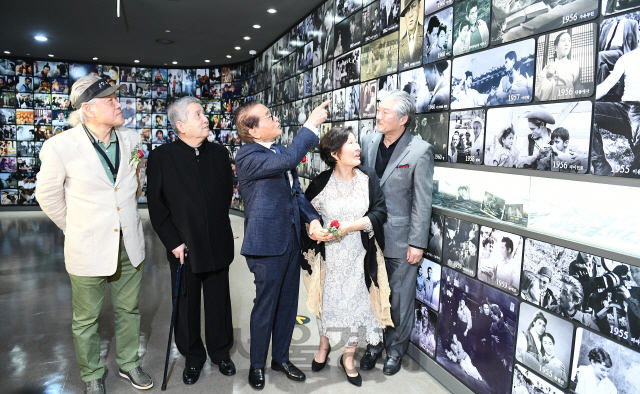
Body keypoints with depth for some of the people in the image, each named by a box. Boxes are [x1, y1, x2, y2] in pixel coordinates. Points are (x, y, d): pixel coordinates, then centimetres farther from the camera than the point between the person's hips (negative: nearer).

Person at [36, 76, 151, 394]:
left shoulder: (131, 139, -3)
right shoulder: (60, 147, -16)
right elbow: (48, 196, -1)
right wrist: (77, 228, 6)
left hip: (129, 245, 4)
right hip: (88, 249, -3)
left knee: (128, 310, 20)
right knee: (86, 320, 14)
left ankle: (129, 364, 41)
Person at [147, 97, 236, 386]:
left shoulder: (219, 154, 3)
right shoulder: (160, 158, -6)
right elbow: (156, 206, -5)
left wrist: (219, 230, 7)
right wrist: (173, 242, -9)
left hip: (218, 245, 2)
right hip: (184, 248, -2)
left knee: (219, 302, 14)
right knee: (186, 305, 13)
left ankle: (220, 352, 36)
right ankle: (193, 357, 34)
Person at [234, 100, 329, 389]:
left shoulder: (279, 151, 10)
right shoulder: (247, 156, -16)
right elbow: (287, 161, -33)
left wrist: (312, 217, 0)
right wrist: (311, 124, -25)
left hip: (291, 239, 8)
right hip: (267, 243, -7)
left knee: (288, 304, 17)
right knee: (265, 306, 7)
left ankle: (281, 358, 37)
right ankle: (257, 365, 29)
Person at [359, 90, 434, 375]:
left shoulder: (420, 151, -13)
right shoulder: (369, 142, 3)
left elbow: (422, 202, -11)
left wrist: (417, 243, -11)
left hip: (400, 241, -4)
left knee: (399, 298, 10)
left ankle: (395, 350, 31)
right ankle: (374, 344, 36)